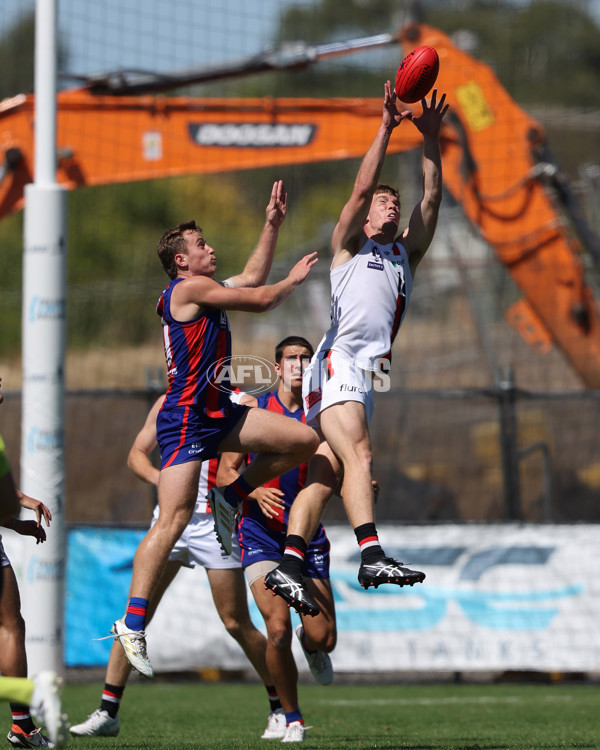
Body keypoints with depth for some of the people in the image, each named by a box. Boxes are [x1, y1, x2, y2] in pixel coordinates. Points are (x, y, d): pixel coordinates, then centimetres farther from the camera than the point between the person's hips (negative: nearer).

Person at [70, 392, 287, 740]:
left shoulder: (241, 405, -3)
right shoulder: (167, 404, 10)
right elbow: (137, 454, 16)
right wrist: (157, 476, -5)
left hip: (216, 523, -4)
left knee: (237, 625, -3)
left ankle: (281, 709, 12)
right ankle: (108, 713, 5)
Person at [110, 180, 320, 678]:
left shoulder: (206, 292, 18)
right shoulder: (189, 289, -9)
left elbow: (253, 277, 30)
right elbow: (260, 300, -10)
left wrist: (273, 224, 25)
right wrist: (294, 280, 8)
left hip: (219, 414, 9)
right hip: (186, 419, -9)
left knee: (304, 440, 1)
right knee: (173, 520, -16)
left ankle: (230, 497, 15)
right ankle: (132, 623, -15)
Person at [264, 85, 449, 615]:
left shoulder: (404, 255, 30)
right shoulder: (349, 247, 15)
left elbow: (432, 200, 20)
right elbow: (363, 185, 2)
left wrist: (431, 138, 14)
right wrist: (386, 127, 4)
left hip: (368, 376, 7)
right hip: (339, 361, -7)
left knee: (325, 478, -3)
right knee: (358, 456, -24)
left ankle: (288, 566, -10)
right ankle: (372, 556, -39)